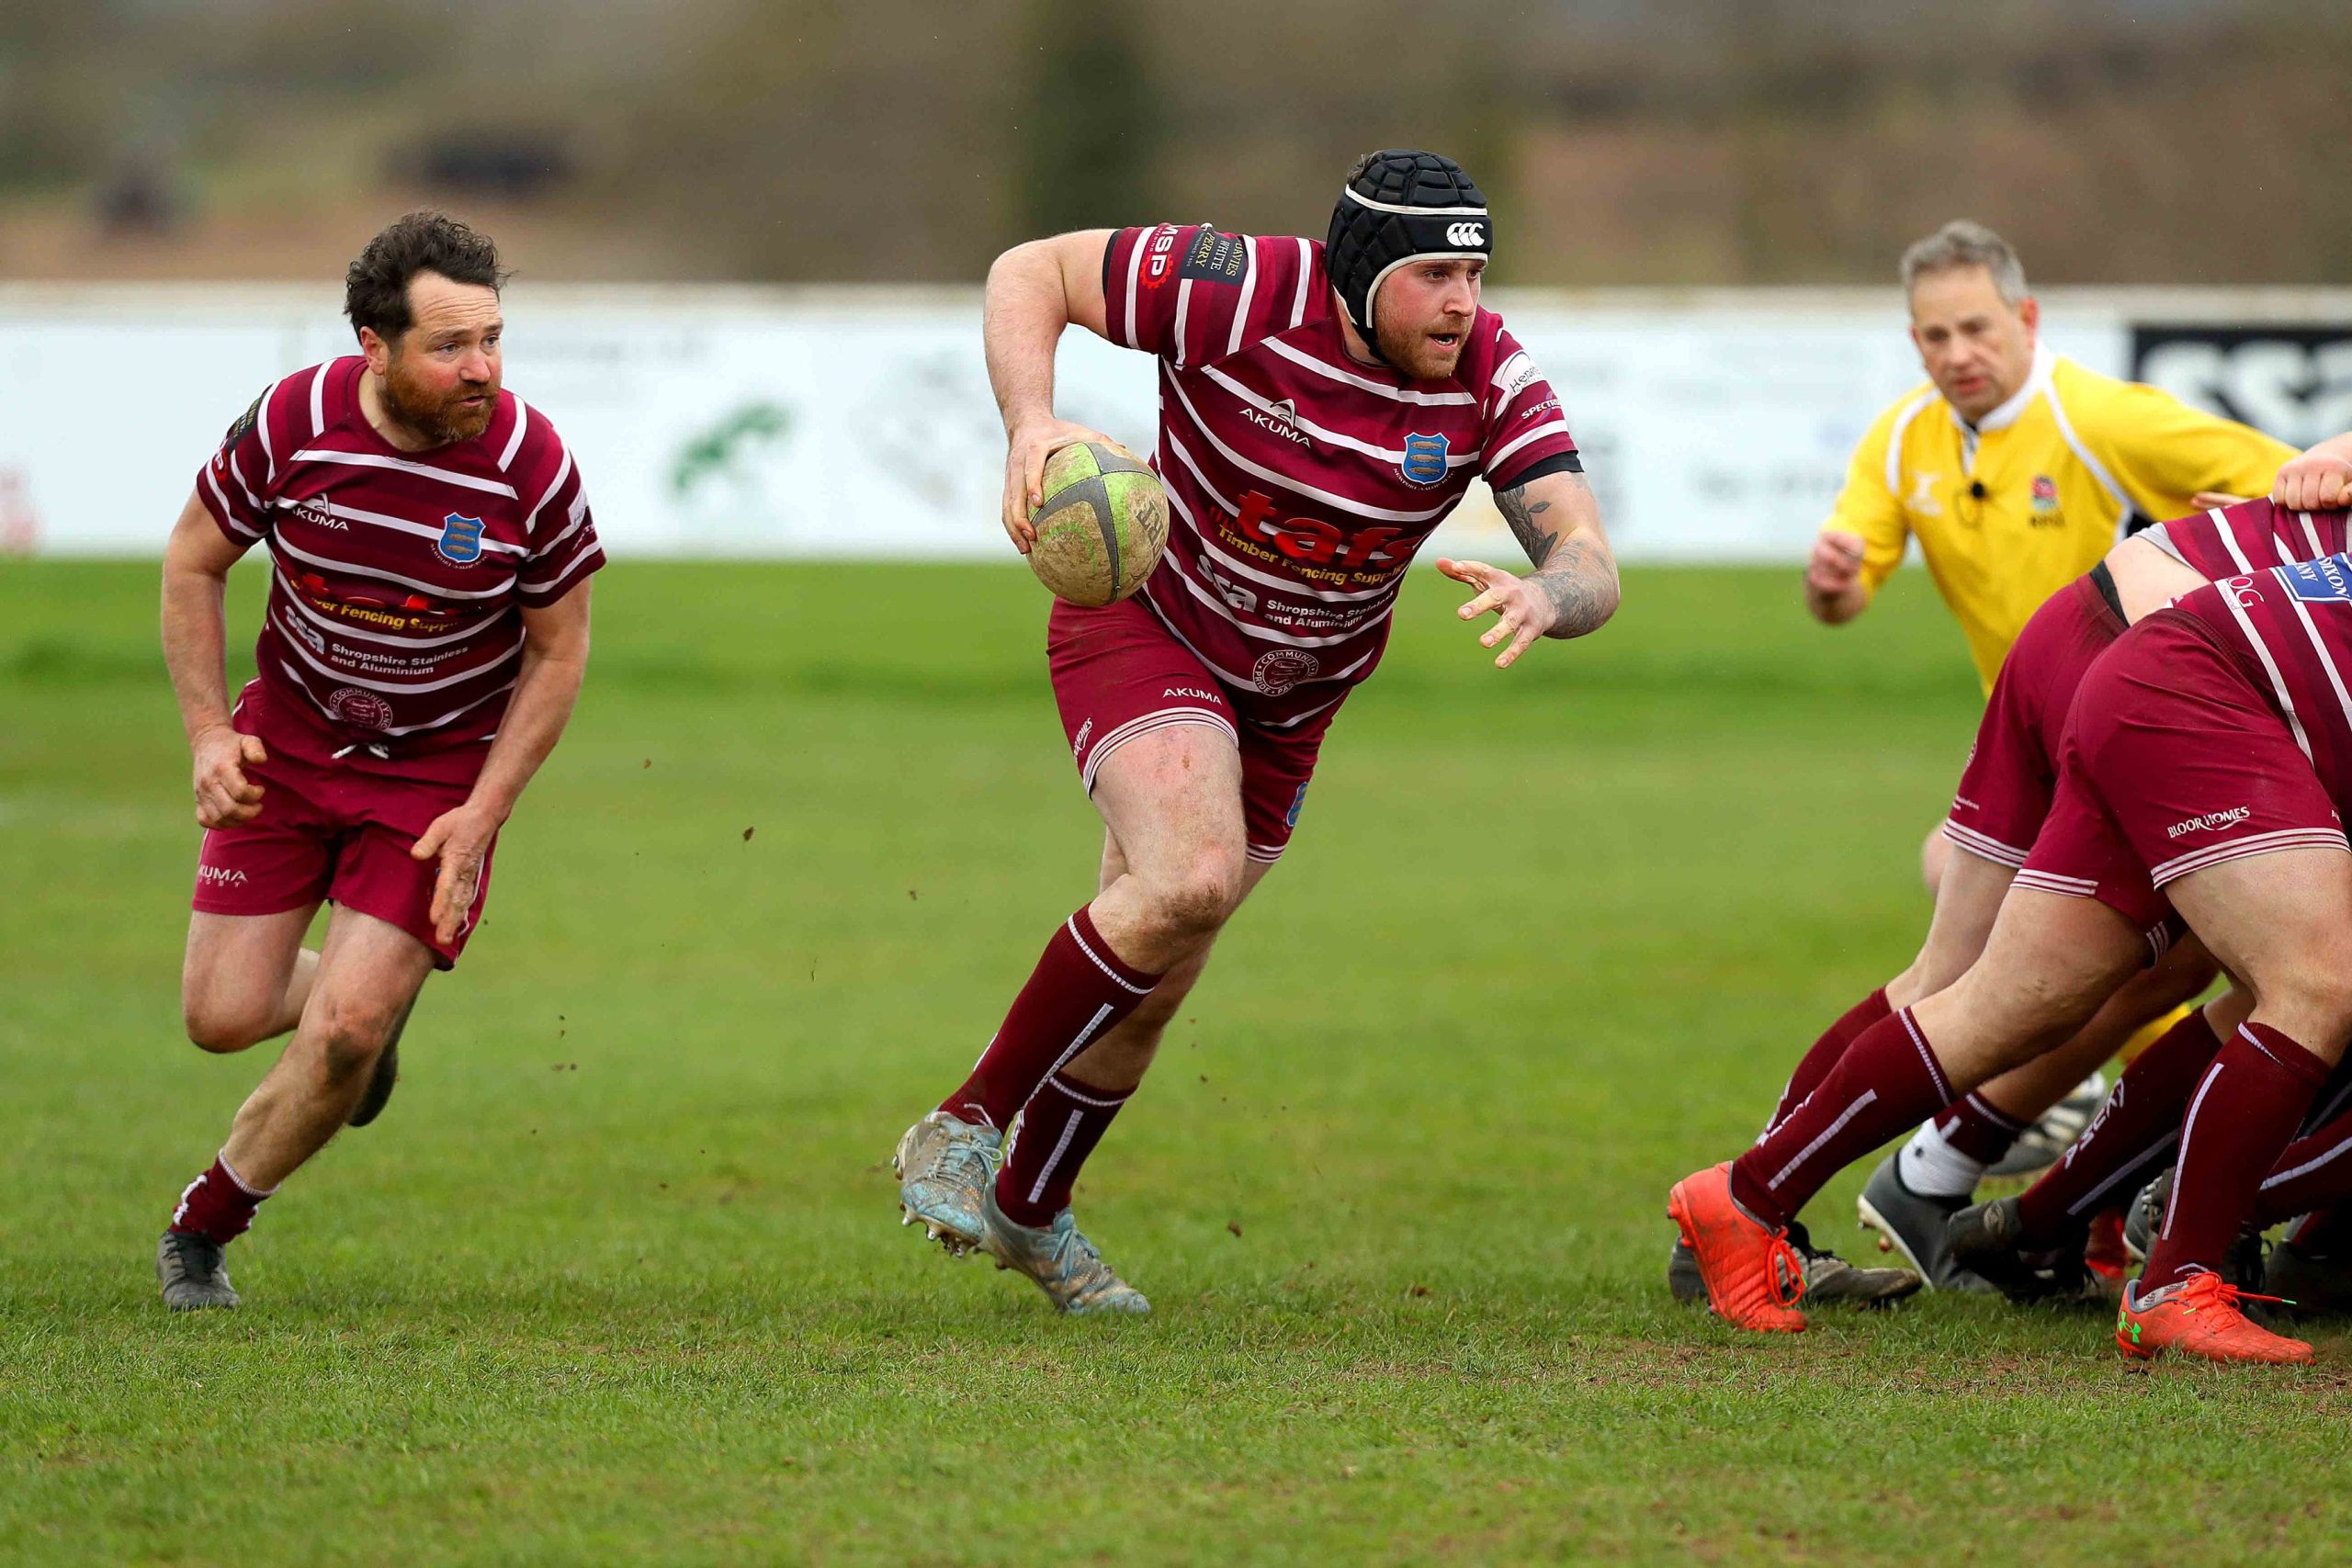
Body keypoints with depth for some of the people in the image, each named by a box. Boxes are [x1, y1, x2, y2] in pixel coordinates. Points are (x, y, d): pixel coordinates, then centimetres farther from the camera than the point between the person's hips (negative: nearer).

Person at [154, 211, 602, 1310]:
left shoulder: (529, 465, -20)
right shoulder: (290, 425, -18)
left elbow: (558, 652, -6)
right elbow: (192, 563, 0)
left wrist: (482, 816, -13)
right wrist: (209, 733, -8)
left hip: (443, 773, -2)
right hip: (288, 743, 2)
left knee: (344, 1033, -13)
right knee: (222, 1016, -2)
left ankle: (203, 1228, 12)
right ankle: (357, 991, 34)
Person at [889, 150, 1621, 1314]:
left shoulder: (1492, 380, -19)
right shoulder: (1240, 294, -28)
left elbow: (1589, 568, -24)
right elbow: (1029, 272, -18)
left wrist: (1543, 596, -48)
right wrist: (1031, 424, -36)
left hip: (1290, 696, 5)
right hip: (1143, 620, -5)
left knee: (1149, 987, 13)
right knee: (1192, 879, -31)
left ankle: (1030, 1211, 40)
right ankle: (962, 1128, -16)